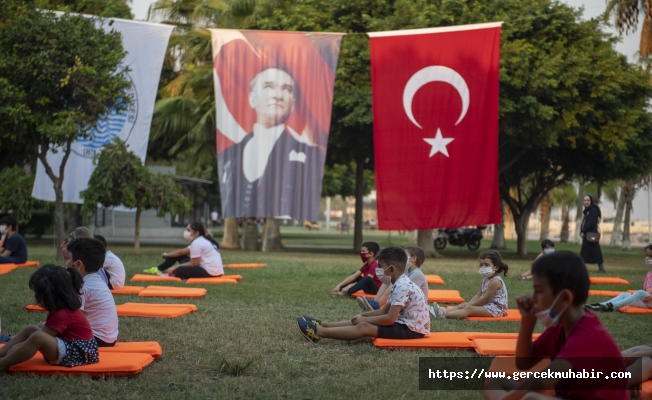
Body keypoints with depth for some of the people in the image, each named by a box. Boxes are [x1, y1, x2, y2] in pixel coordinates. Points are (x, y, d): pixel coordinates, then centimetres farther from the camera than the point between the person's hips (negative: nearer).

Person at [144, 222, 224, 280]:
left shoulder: (197, 243, -17)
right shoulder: (202, 240, 13)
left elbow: (193, 264, -16)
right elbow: (182, 252, 17)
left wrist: (175, 267, -9)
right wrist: (167, 255, 17)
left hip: (210, 272, -11)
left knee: (178, 271, -19)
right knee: (179, 255, 17)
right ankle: (158, 269, 24)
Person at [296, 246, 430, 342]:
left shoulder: (401, 287, -20)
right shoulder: (400, 284, 14)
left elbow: (389, 319, -23)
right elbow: (384, 311, 17)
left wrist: (364, 319, -12)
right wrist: (363, 316, 5)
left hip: (411, 329, -10)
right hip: (405, 323, 10)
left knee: (364, 327, -16)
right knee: (362, 321, 9)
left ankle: (319, 332, -16)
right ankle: (323, 325, 10)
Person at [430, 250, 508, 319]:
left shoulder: (495, 281, -18)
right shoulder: (485, 280, 14)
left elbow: (485, 299, -18)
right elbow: (478, 295, 12)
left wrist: (470, 305, -12)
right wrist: (469, 303, -5)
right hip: (486, 305, 10)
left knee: (469, 309, -25)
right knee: (463, 305, 1)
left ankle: (444, 315, -37)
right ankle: (443, 311, -16)